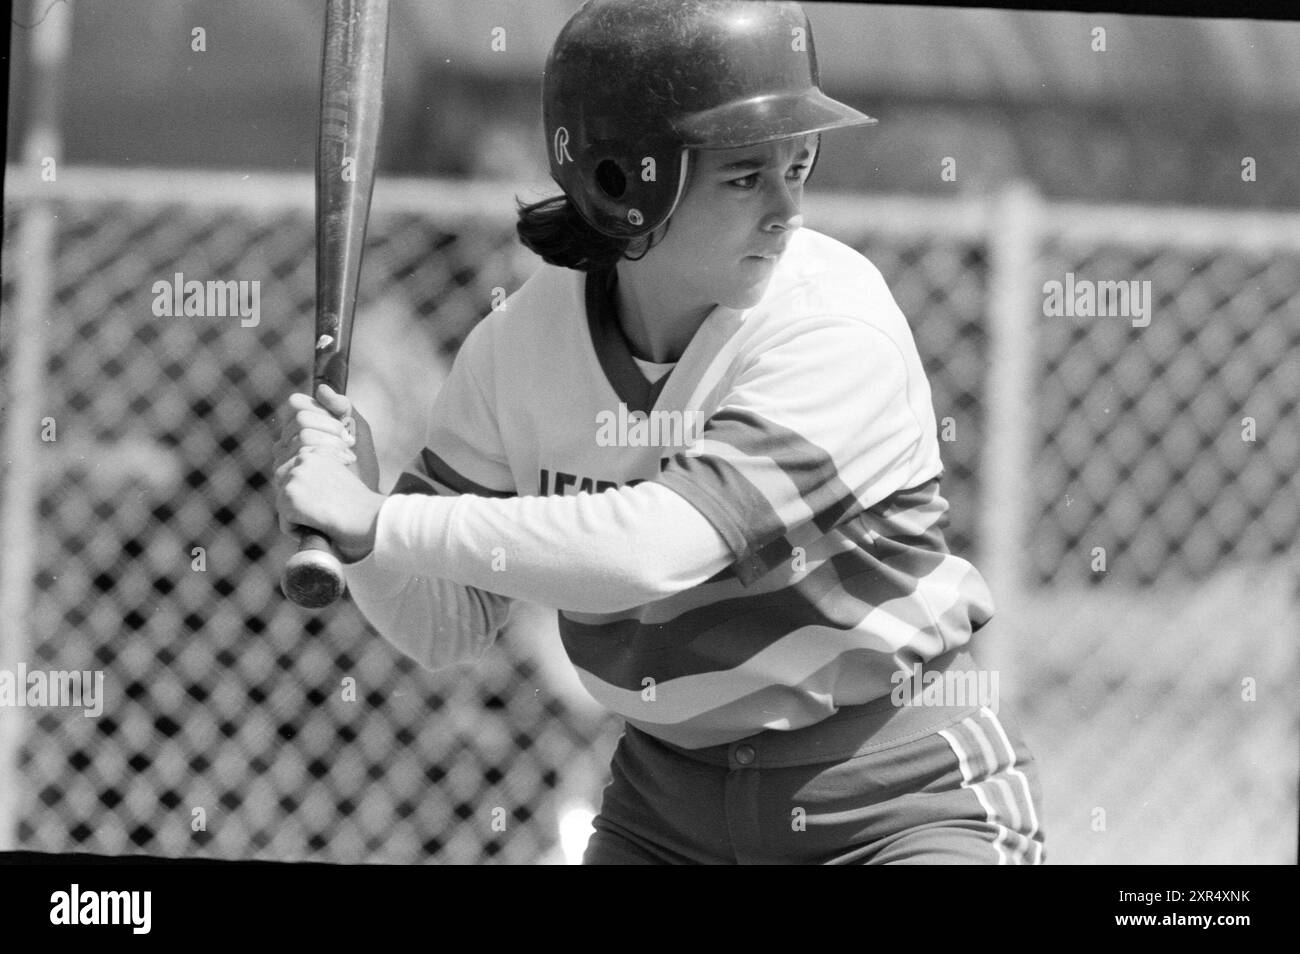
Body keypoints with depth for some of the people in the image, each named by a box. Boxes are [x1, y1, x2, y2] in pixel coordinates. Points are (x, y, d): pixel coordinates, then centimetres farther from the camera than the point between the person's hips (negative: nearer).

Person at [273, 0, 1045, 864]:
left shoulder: (840, 329, -21)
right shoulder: (523, 346, -6)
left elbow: (657, 549, -31)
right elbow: (445, 630, -1)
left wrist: (373, 521, -30)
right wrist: (357, 524, -22)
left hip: (903, 801, -4)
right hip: (668, 793, 4)